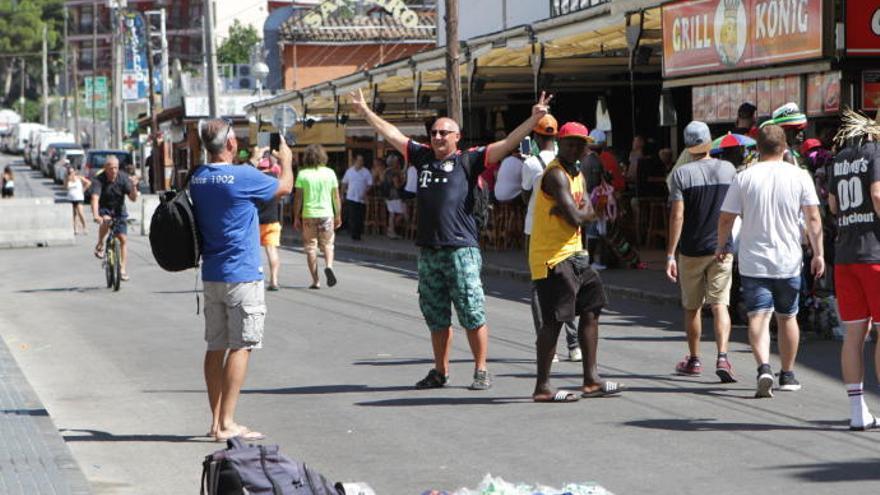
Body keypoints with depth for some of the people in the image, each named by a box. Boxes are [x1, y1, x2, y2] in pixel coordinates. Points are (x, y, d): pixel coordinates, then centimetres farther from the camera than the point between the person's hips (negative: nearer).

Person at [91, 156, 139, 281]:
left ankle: (123, 269, -2)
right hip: (104, 210, -3)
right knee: (106, 221, -36)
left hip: (119, 210, 3)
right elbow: (95, 198, -33)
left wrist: (133, 187, -32)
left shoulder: (123, 178, -13)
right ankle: (100, 245, -12)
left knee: (123, 239, -7)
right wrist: (96, 215, -49)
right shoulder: (99, 180, -20)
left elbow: (133, 198, -12)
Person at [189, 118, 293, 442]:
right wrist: (286, 161, 20)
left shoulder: (198, 178, 5)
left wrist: (252, 163, 35)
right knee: (240, 347, -5)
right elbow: (285, 187, 1)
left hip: (211, 275, 7)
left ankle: (217, 420, 15)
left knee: (216, 347, 11)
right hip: (242, 275, -7)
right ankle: (227, 423, -9)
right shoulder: (243, 177, -16)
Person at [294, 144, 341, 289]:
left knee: (310, 247, 7)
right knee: (327, 244, 15)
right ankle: (329, 266, -12)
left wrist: (296, 217, 3)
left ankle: (316, 281, 7)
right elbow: (336, 197, 2)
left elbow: (298, 198, -4)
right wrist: (338, 216, 12)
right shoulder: (329, 173, -1)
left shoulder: (302, 174, -4)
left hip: (308, 215, -1)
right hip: (326, 213, 1)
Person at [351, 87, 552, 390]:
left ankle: (481, 372, 3)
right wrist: (365, 111, 28)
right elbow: (392, 134, 23)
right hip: (428, 251, 5)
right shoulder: (423, 157, 15)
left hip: (462, 249, -5)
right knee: (436, 317, 12)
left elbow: (505, 146, -3)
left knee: (472, 314, -5)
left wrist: (533, 120, -11)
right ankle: (440, 372, 22)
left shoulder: (468, 161, 2)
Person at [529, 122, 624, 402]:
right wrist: (577, 212, -3)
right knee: (554, 320, -10)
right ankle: (542, 388, -7)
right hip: (552, 259, -10)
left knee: (591, 311, 13)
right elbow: (575, 218, -26)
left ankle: (591, 381, 19)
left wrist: (572, 210, -17)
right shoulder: (556, 175, -17)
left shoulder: (578, 175, 16)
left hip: (573, 255, 10)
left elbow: (588, 213, 3)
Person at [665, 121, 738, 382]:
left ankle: (694, 360, 25)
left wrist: (670, 255, -11)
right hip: (722, 248, 2)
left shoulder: (683, 173, -9)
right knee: (720, 305, -2)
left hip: (692, 250, -1)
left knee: (692, 307, 13)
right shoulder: (728, 169, 1)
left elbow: (677, 216, -13)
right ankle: (722, 356, -21)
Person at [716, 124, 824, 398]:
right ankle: (787, 375, 24)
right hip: (789, 262, 1)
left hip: (753, 262, -1)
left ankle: (764, 368, -26)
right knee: (787, 317, 15)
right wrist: (818, 254, 1)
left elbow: (725, 219, -1)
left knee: (758, 316, -5)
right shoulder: (799, 176, -2)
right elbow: (813, 218, -5)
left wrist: (721, 246, 15)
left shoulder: (744, 178, -3)